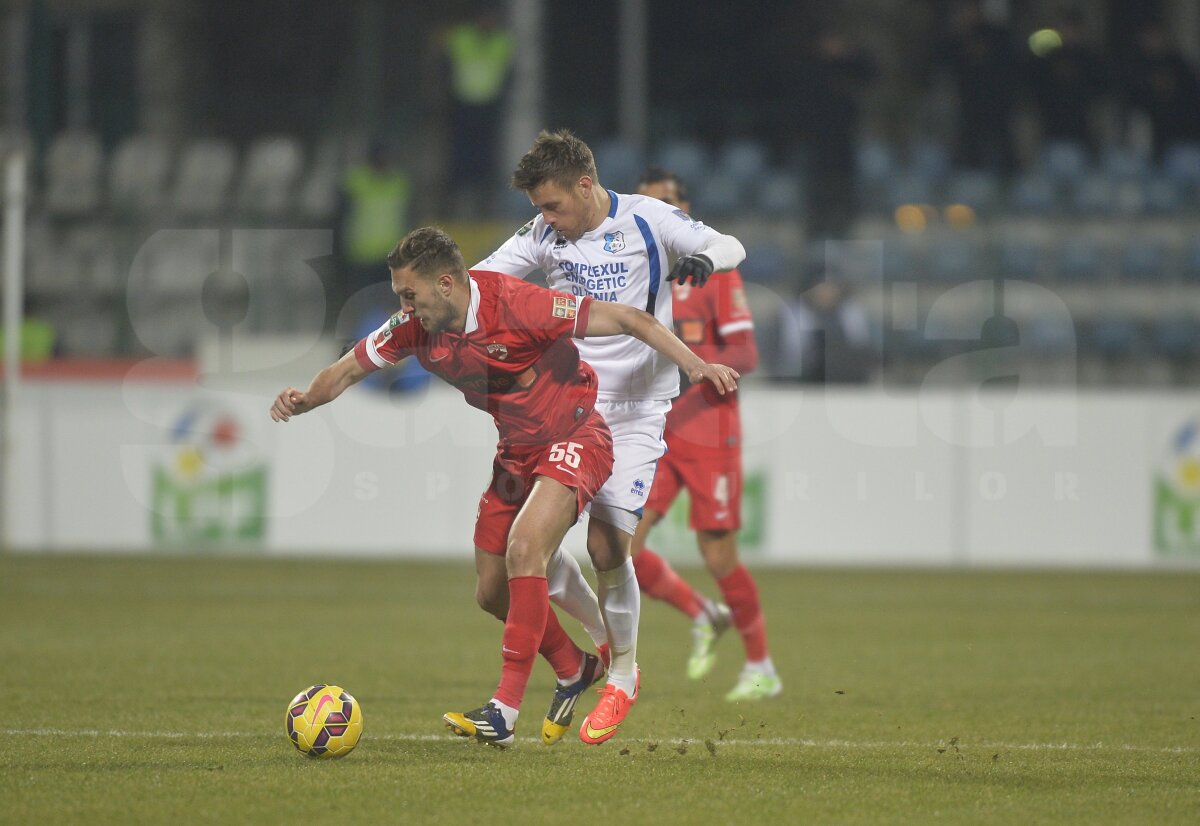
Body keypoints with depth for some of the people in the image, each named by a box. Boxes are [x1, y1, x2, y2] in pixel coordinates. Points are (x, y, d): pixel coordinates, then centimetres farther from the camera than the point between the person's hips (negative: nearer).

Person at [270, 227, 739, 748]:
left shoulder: (517, 305, -27)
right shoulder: (415, 329, -9)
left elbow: (629, 320, -24)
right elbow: (349, 370, 4)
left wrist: (695, 364, -32)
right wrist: (304, 401, -17)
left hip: (574, 441, -7)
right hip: (516, 453, 7)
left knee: (522, 549, -27)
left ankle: (505, 713, -27)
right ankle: (573, 670, 35)